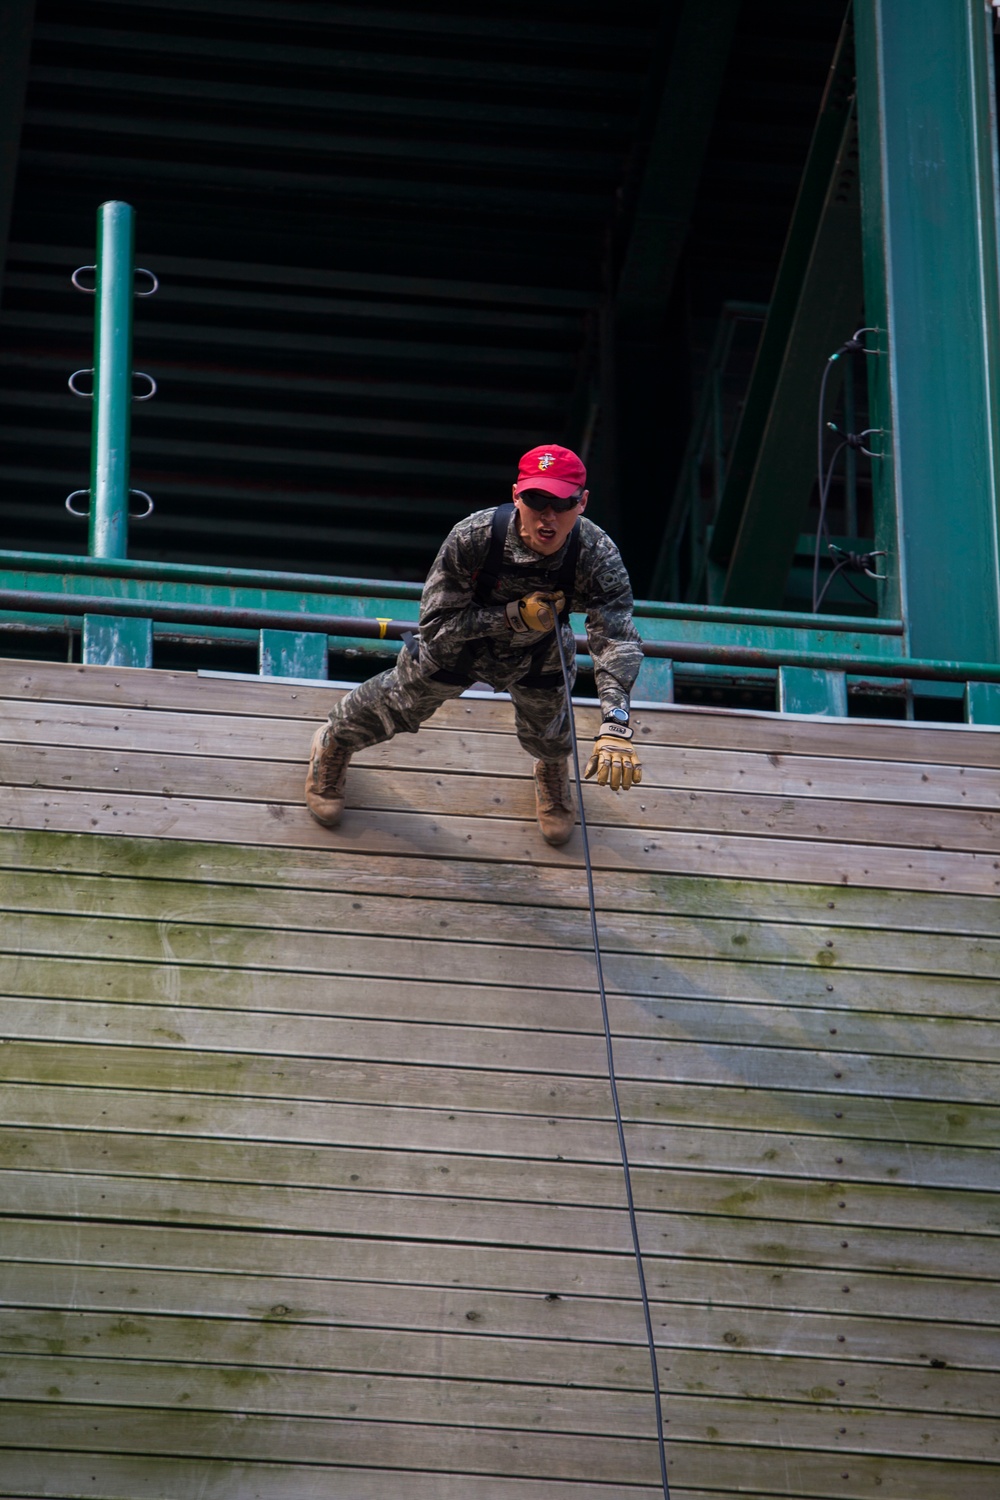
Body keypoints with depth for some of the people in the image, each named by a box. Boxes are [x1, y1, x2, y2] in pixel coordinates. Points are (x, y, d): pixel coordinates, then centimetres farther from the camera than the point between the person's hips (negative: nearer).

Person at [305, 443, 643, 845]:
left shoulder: (597, 555, -38)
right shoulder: (473, 537, -41)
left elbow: (618, 641, -44)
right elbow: (435, 624, -33)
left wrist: (615, 729, -58)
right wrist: (515, 615, -45)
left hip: (539, 657, 1)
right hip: (456, 646, -1)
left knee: (546, 738, 23)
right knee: (395, 706, 20)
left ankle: (552, 771, 64)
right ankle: (333, 744, 55)